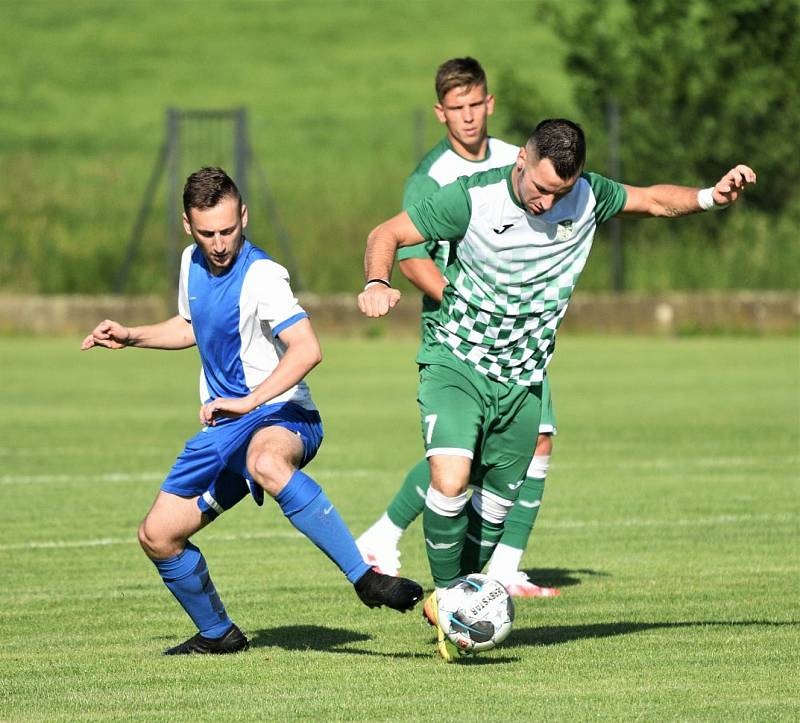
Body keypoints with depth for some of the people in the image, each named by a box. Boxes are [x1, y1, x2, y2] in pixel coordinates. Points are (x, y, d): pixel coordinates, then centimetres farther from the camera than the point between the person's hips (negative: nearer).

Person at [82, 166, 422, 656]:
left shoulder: (262, 276, -17)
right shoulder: (193, 262, 7)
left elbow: (307, 349, -31)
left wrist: (248, 401, -36)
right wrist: (130, 337, 21)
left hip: (281, 417, -8)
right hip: (224, 427, 8)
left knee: (267, 463, -44)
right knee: (158, 535, 6)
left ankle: (365, 577, -46)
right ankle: (217, 634, 29)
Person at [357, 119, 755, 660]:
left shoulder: (587, 197, -7)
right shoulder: (472, 198, -17)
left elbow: (652, 200, 10)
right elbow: (387, 234, -7)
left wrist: (710, 197, -8)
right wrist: (377, 284, -27)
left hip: (522, 382, 4)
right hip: (456, 364, -4)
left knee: (494, 508, 9)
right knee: (451, 480, -26)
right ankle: (446, 596, -5)